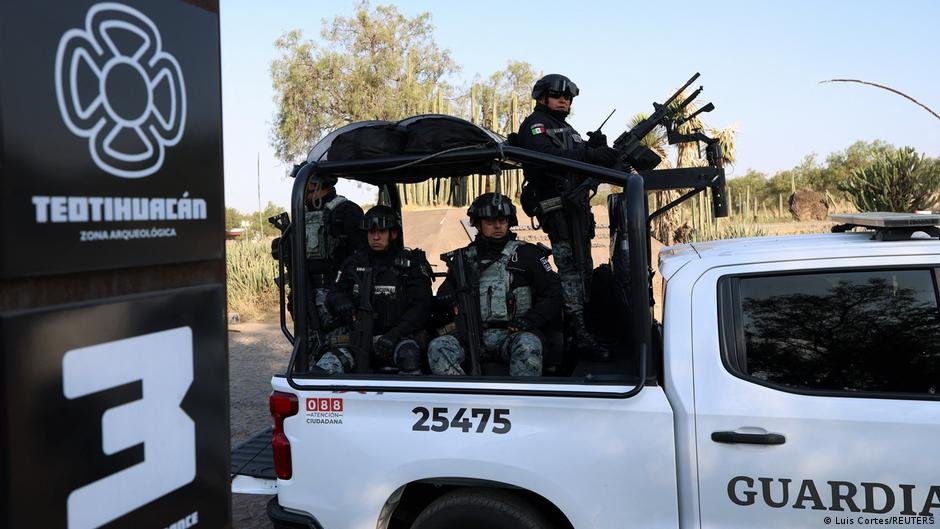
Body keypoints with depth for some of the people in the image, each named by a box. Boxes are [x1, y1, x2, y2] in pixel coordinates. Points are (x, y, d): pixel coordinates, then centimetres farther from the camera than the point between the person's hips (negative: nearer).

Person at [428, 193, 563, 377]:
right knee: (438, 347, -27)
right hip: (473, 335, 3)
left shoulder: (526, 253, 12)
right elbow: (447, 288, 28)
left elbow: (553, 293, 7)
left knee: (527, 346, -37)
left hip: (513, 333, -2)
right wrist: (448, 296, 3)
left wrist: (529, 320, -7)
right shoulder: (464, 257, 20)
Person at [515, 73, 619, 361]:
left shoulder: (568, 130, 26)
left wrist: (600, 150, -4)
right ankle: (578, 333, -18)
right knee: (571, 264, -16)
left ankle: (580, 327, 18)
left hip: (577, 204, 9)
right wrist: (591, 154, -26)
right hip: (556, 205, -9)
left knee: (583, 266, 10)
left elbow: (587, 164, 18)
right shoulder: (535, 125, -2)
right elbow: (548, 159, -21)